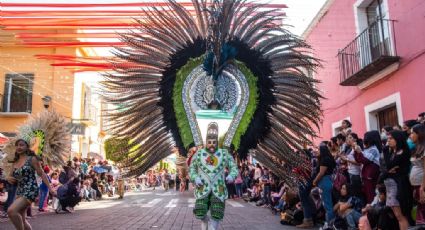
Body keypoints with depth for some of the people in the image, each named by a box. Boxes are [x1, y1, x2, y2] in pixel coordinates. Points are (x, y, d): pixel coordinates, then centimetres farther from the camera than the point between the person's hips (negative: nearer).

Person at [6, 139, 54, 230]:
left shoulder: (32, 159, -5)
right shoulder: (15, 162, 13)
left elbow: (42, 174, -7)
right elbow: (10, 177, 21)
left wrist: (50, 189, -14)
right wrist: (9, 179, -4)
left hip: (30, 190, -7)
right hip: (19, 191, 7)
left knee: (11, 211, -25)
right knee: (21, 220, 10)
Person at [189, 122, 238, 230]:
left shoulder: (224, 154, 1)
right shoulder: (199, 154, 3)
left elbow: (234, 168, 3)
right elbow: (192, 169, 10)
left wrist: (231, 176, -20)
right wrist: (195, 178, -11)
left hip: (218, 190, 0)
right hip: (203, 189, 0)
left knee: (216, 214, -6)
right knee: (199, 213, -10)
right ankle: (205, 220, 24)